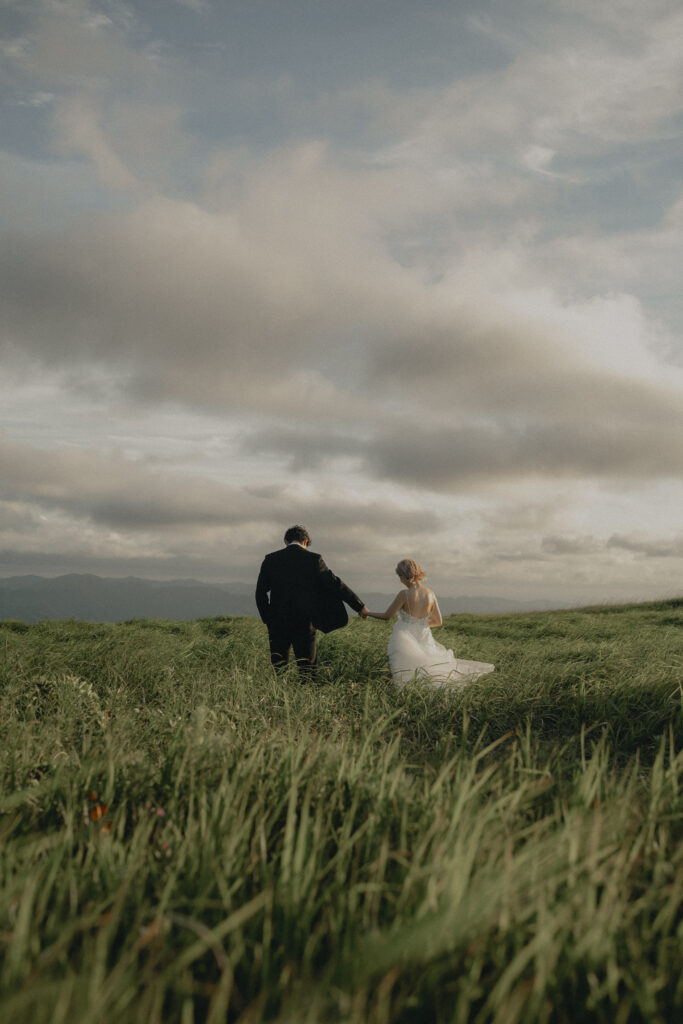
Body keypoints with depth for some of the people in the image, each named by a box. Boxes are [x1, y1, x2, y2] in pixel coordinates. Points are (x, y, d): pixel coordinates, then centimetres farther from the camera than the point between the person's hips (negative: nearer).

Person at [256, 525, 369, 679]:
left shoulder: (270, 560, 4)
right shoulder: (313, 559, -1)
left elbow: (260, 592, 5)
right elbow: (335, 584, -1)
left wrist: (268, 619, 14)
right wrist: (359, 606, 5)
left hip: (278, 622, 2)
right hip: (305, 622, -1)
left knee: (278, 667, 9)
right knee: (307, 666, 5)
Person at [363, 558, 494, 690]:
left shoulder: (404, 594, -15)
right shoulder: (430, 594, 2)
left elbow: (386, 616, -6)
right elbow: (438, 621, 9)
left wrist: (368, 613, 13)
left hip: (404, 642, -5)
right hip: (422, 641, 6)